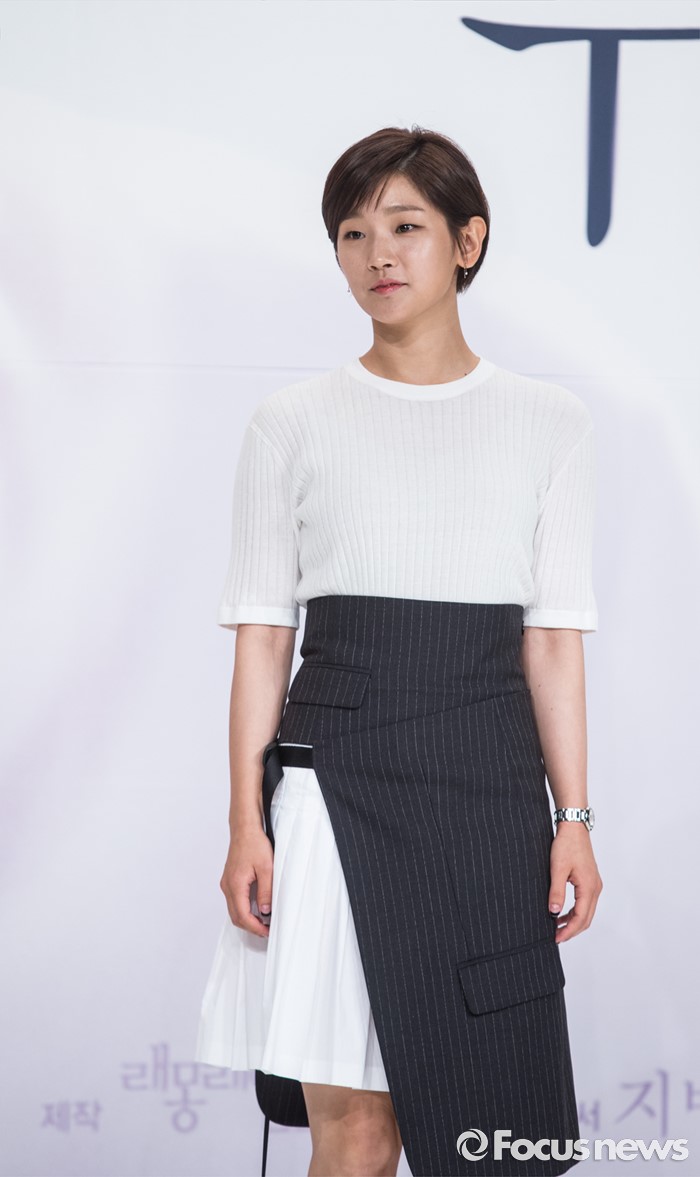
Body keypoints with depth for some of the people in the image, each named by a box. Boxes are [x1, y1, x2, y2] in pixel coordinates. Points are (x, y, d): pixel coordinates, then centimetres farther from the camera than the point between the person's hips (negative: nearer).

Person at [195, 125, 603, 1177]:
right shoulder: (294, 423, 4)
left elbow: (553, 639, 6)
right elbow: (262, 635, 3)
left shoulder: (548, 422, 6)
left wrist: (575, 818, 1)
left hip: (487, 781, 1)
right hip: (336, 775, -1)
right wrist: (246, 823, -3)